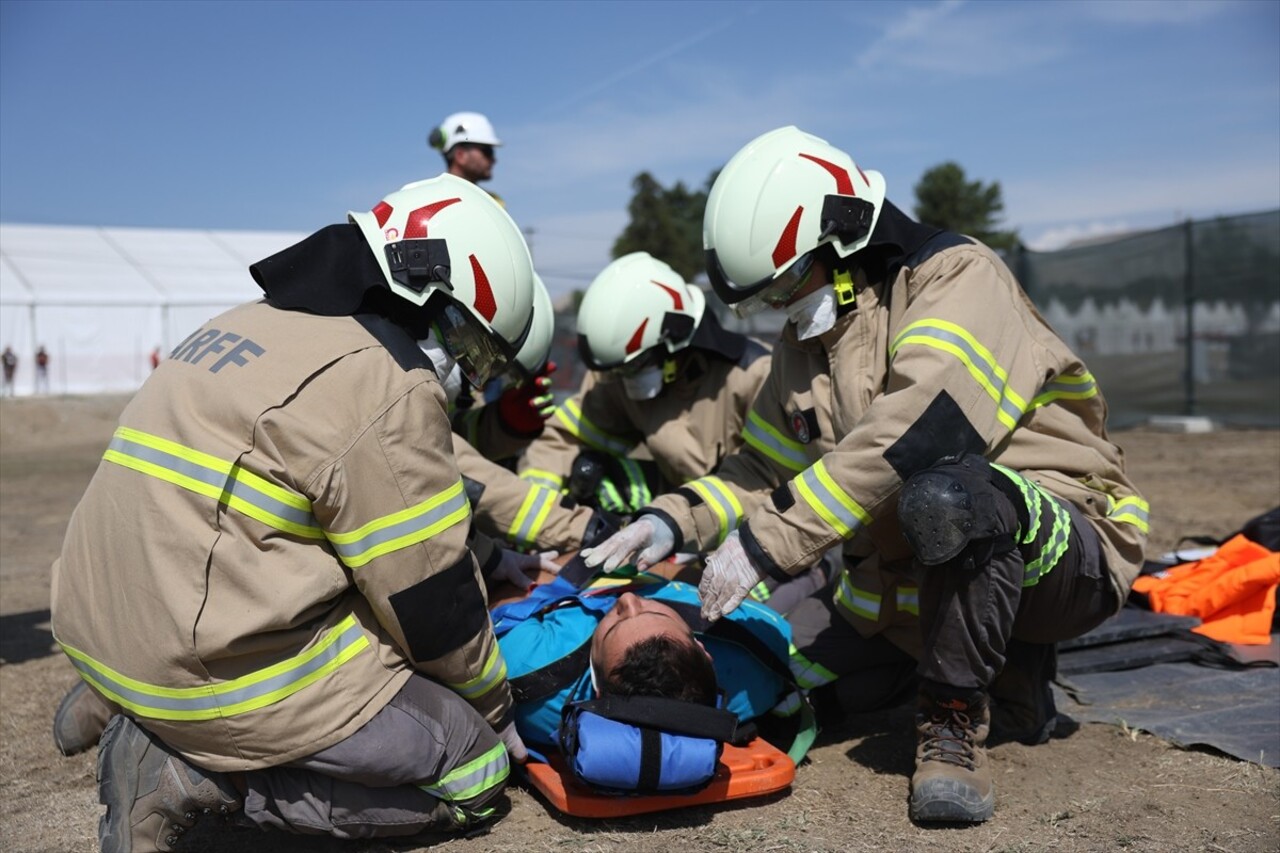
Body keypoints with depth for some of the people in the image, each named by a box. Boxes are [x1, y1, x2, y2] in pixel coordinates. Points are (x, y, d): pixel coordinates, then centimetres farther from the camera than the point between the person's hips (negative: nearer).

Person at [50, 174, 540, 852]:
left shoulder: (253, 323, 15)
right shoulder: (383, 385, -15)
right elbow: (430, 596, -11)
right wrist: (493, 706, 7)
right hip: (223, 667, -9)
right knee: (475, 773, 2)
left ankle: (152, 731, 9)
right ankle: (194, 776, -6)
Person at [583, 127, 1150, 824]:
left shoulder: (956, 277, -16)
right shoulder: (803, 347, 9)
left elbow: (910, 436, -31)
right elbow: (763, 470, 10)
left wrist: (765, 540, -32)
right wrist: (674, 520, -9)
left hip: (1062, 546, -8)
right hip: (910, 580, 9)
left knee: (945, 491, -39)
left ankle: (954, 722, -17)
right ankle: (999, 654, 17)